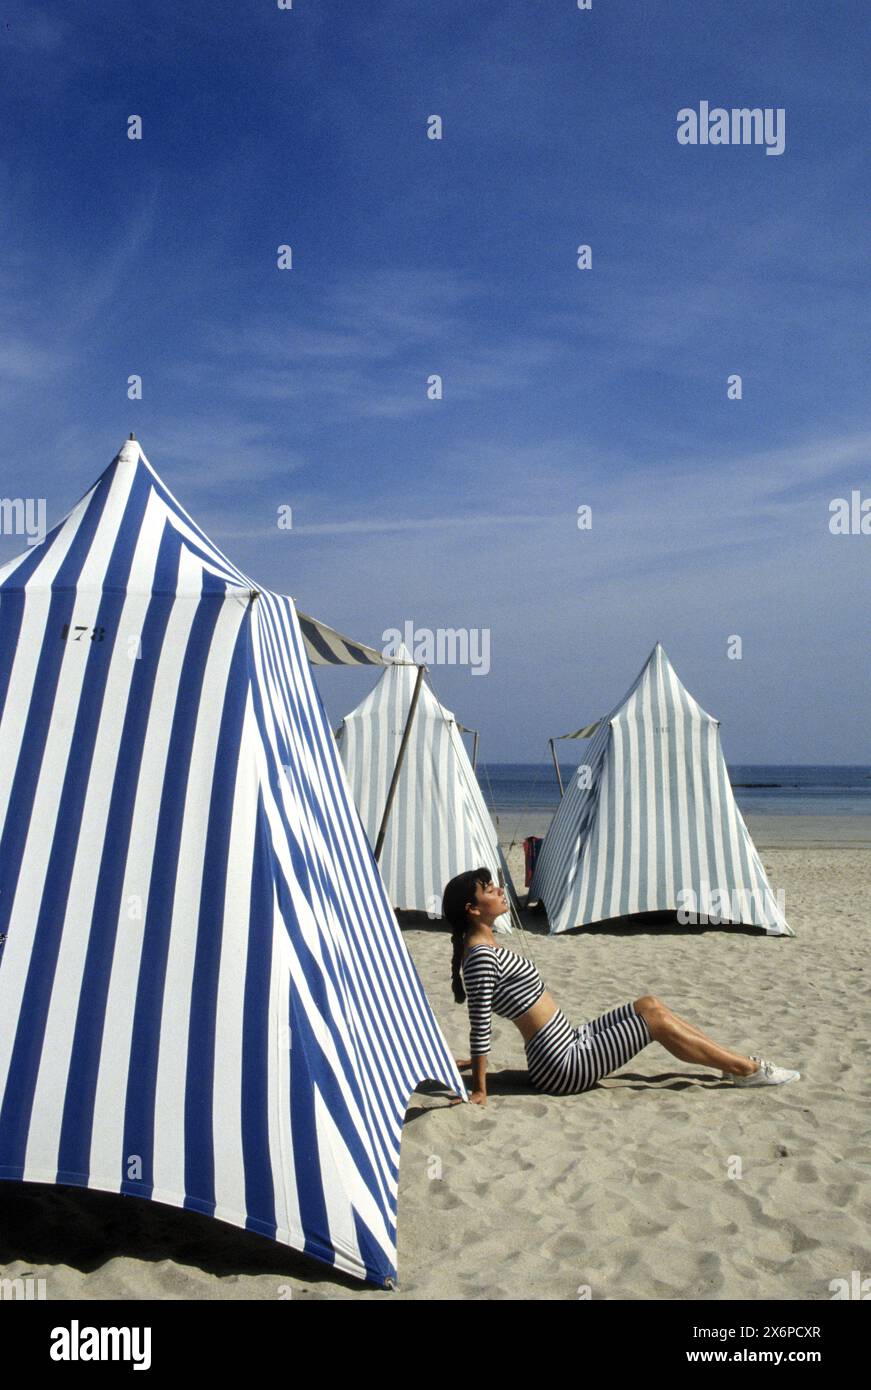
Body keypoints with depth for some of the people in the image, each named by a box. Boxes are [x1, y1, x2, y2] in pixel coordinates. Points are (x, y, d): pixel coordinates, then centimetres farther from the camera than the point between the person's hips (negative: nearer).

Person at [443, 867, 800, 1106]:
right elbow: (480, 1025, -22)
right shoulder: (481, 957, -22)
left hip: (568, 1041, 10)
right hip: (560, 1066, -10)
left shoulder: (486, 946, 9)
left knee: (649, 1004, 8)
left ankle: (735, 1062, 16)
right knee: (656, 1020, -6)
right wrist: (479, 1091, -19)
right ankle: (748, 1070, 8)